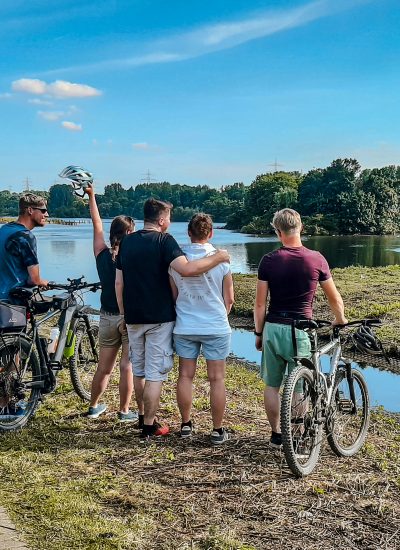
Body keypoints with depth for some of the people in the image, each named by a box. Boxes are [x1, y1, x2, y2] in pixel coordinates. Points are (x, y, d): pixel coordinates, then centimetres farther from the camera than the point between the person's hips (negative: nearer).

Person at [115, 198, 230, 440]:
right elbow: (186, 269, -27)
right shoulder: (164, 240, -11)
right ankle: (149, 427, 5)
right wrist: (218, 257, -16)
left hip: (133, 318, 6)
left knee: (139, 370, 18)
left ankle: (144, 417, 30)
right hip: (159, 318, -6)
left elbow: (119, 282, 10)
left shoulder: (127, 241, 8)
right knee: (155, 374, 1)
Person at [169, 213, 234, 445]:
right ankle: (218, 430, 12)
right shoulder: (220, 259, -8)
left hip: (184, 327, 2)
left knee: (186, 376, 12)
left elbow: (172, 295, 6)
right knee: (217, 378, 5)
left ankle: (186, 425, 22)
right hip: (216, 328, -2)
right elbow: (229, 299, -1)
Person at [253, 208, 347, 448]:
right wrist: (340, 320, 25)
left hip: (273, 329, 1)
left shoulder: (269, 260, -4)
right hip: (301, 331, -1)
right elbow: (334, 297, 6)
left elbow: (260, 304, -2)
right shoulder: (316, 259, -4)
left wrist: (258, 333, 11)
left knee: (272, 385, 15)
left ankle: (277, 435, 23)